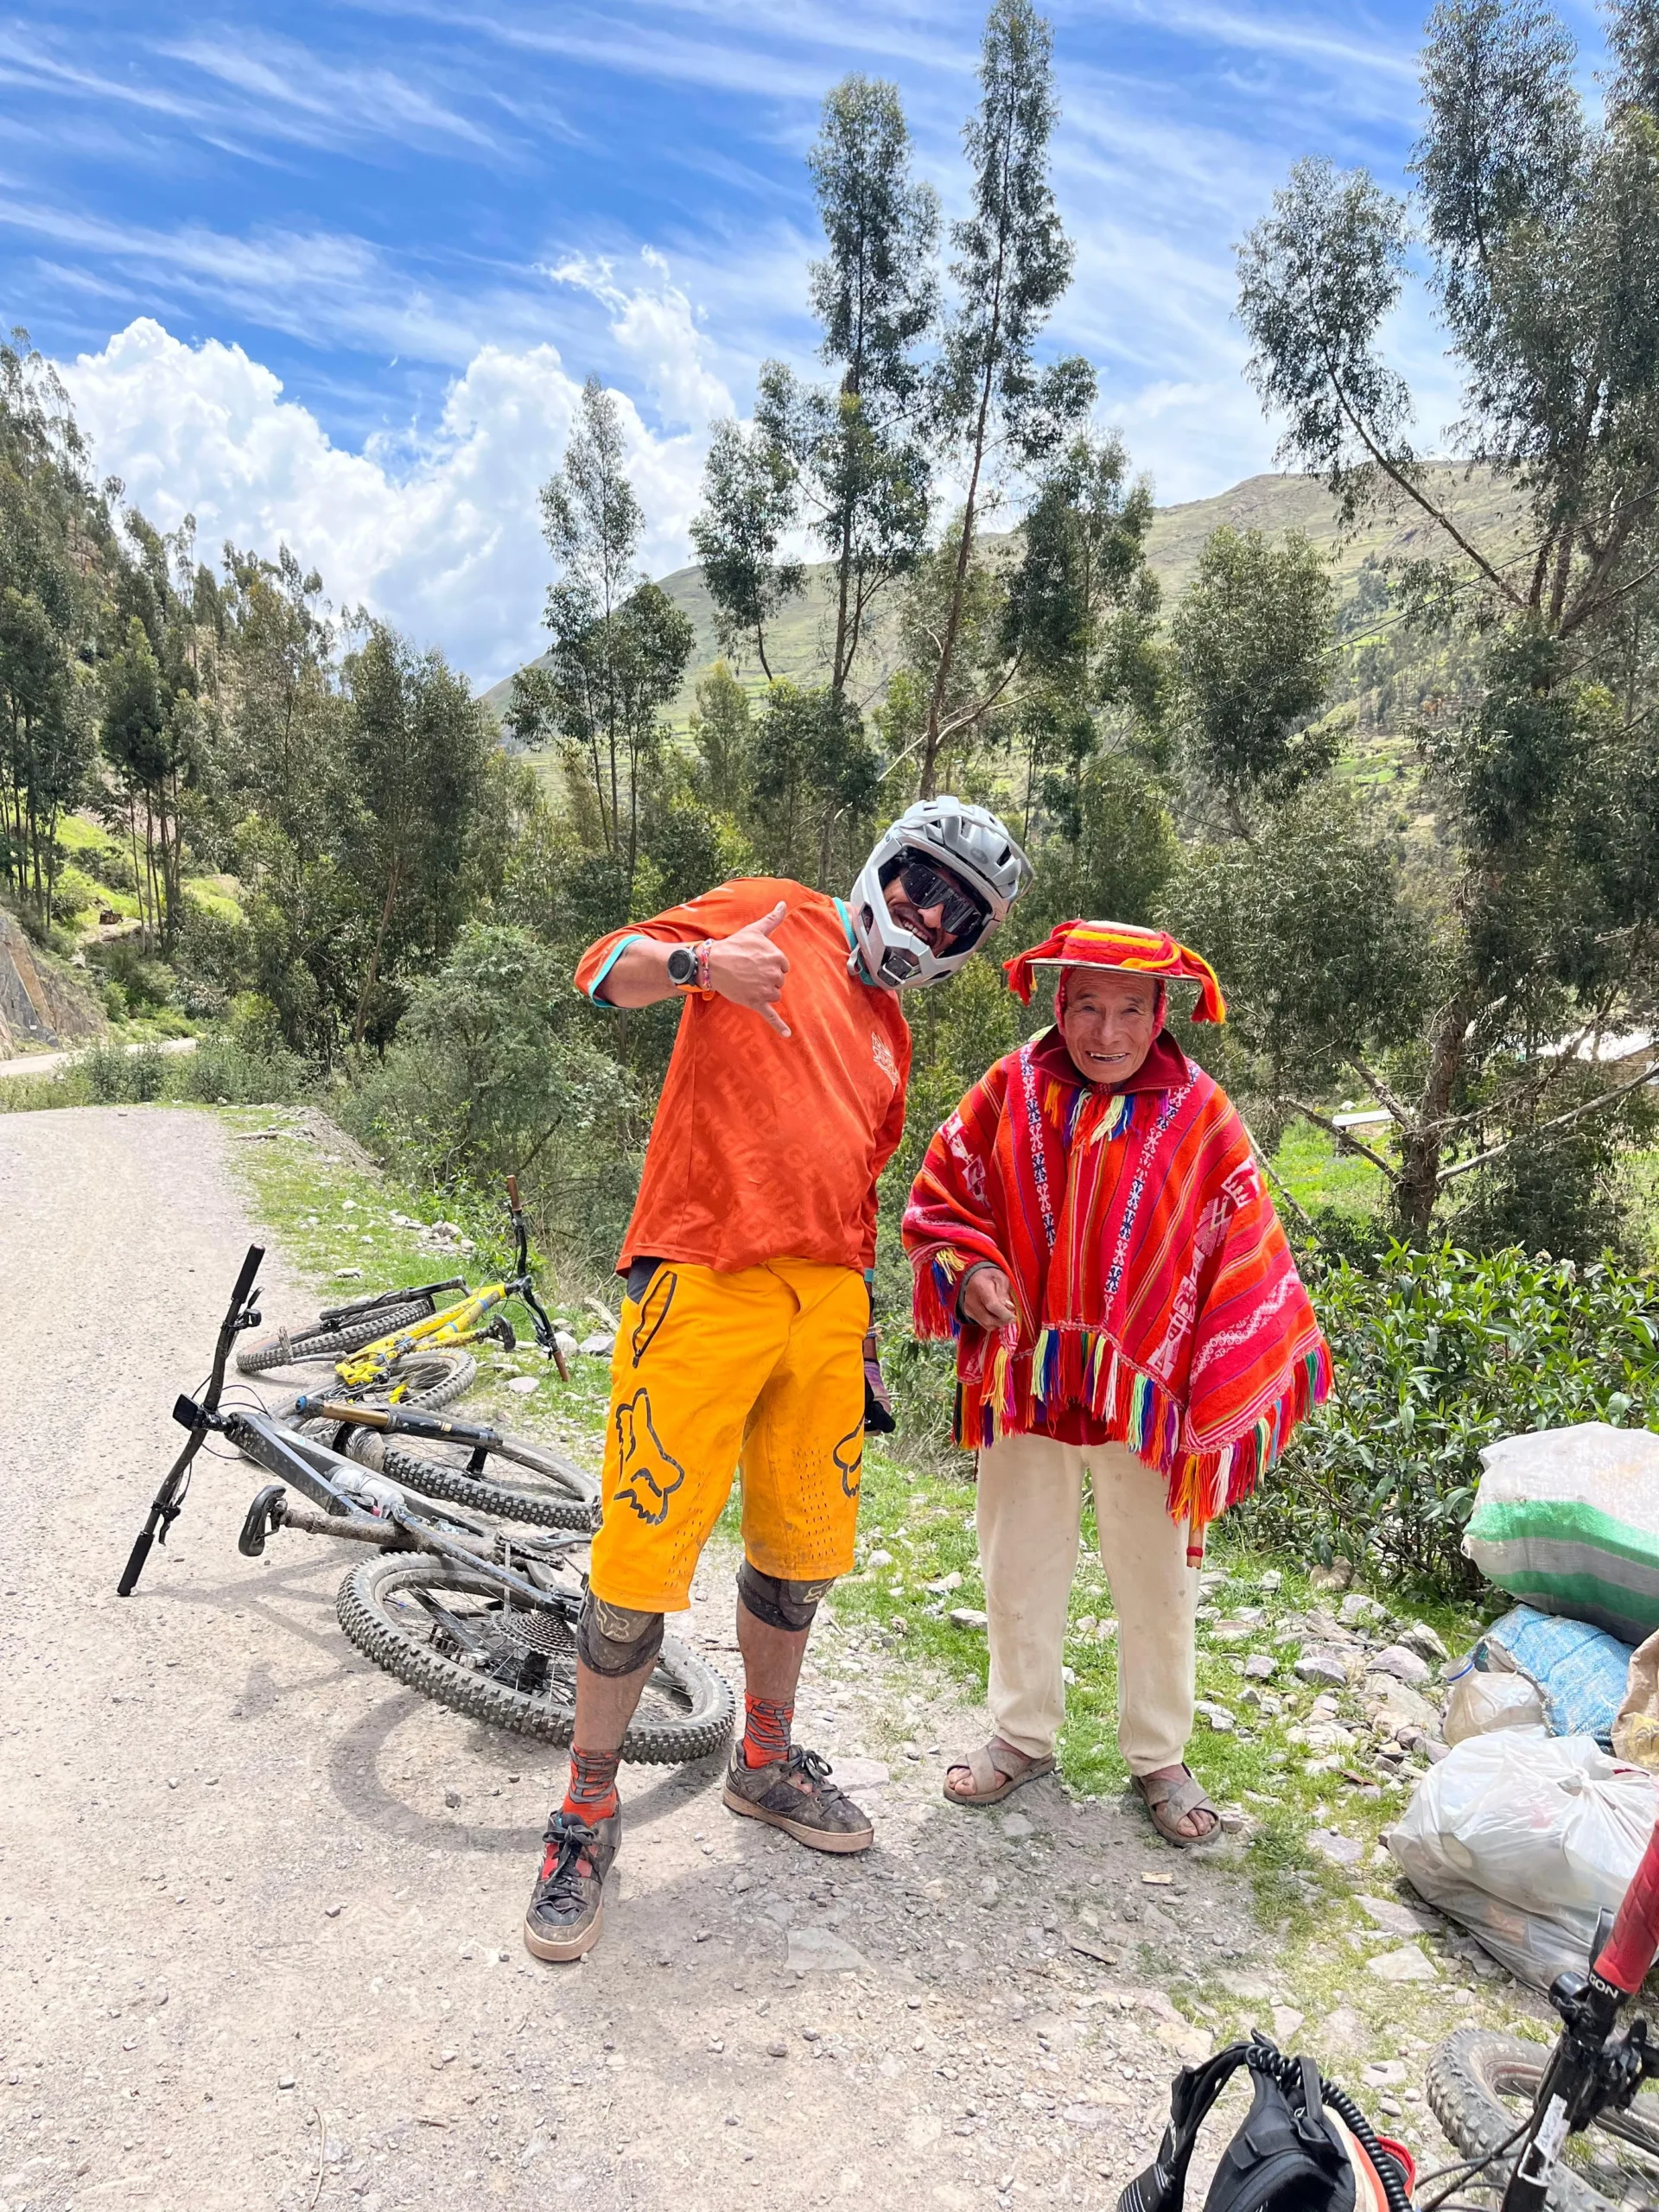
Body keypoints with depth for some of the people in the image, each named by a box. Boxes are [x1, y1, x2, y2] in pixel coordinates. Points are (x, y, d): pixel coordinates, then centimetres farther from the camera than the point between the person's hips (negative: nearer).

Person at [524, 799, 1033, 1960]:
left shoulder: (891, 1035, 22)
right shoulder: (775, 916, 5)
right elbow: (608, 968, -6)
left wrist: (865, 1336, 21)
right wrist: (697, 959, -27)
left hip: (823, 1302, 7)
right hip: (704, 1286, -7)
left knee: (800, 1547, 15)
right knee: (644, 1560, -4)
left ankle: (767, 1762, 36)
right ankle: (589, 1812, 15)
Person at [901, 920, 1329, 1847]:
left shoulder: (1199, 1116, -7)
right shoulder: (1011, 1091, -4)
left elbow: (1244, 1254, -2)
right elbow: (941, 1195, 5)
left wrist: (1239, 1385, -5)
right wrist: (968, 1273, -13)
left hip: (1143, 1389, -1)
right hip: (1024, 1381, 2)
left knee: (1157, 1581, 13)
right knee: (1020, 1570, 15)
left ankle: (1159, 1755, 34)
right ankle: (1024, 1735, 37)